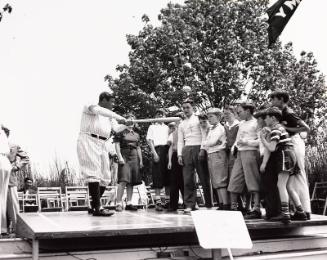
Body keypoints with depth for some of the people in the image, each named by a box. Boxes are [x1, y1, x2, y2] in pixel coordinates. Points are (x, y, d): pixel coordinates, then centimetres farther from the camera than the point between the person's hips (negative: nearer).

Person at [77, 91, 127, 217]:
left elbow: (117, 129, 13)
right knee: (94, 173, -16)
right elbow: (98, 110, -22)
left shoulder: (109, 115, 24)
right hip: (88, 141, -8)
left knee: (105, 178, 5)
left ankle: (93, 206, 14)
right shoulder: (89, 107, 2)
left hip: (102, 145, 8)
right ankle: (97, 208, -18)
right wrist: (118, 117, -26)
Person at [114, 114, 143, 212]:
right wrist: (120, 157, -15)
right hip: (124, 157, -6)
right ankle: (119, 203, -15)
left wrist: (141, 160, 14)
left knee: (132, 181, 3)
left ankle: (129, 203, 7)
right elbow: (117, 145, -4)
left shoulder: (136, 135, 20)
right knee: (123, 181, -15)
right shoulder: (120, 133, 3)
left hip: (134, 157, 6)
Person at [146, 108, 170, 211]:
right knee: (158, 176, -8)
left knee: (168, 176, 2)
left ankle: (168, 200, 8)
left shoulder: (167, 127, 23)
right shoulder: (152, 127, 15)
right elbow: (149, 140, 4)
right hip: (157, 149, -3)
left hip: (167, 150, 3)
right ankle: (158, 201, -8)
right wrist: (154, 153, -10)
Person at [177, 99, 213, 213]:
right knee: (188, 179, -3)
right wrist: (179, 155, 5)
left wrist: (203, 149, -13)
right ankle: (189, 205, -1)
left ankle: (209, 204, 8)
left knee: (204, 177, -1)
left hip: (198, 149, -4)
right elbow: (180, 141, 17)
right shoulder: (182, 124, 19)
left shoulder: (199, 119, 6)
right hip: (186, 150, 4)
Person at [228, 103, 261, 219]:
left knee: (252, 182, -7)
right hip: (240, 153, 8)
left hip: (250, 152, -8)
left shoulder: (256, 123, -5)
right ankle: (233, 207, 11)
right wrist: (234, 145, 8)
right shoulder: (241, 124, 18)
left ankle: (256, 209, -5)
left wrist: (246, 142, -16)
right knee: (234, 180, 5)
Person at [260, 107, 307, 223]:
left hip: (285, 155, -10)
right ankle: (300, 212, 10)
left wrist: (262, 138, -2)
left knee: (281, 185, -14)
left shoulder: (275, 129, -8)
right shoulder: (281, 127, 23)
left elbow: (271, 148, -16)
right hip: (290, 156, 10)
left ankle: (285, 214, -21)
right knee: (288, 186, 11)